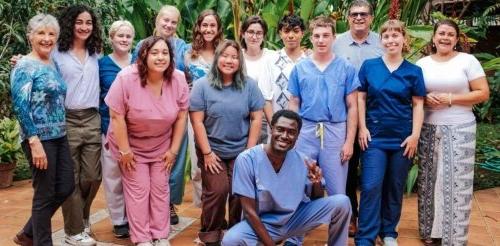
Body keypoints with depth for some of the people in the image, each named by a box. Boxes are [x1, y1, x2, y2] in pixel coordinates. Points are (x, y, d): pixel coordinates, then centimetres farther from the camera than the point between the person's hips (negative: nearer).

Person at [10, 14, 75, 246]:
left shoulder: (53, 64, 12)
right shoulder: (25, 66, -11)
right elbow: (19, 106, -17)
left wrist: (60, 132, 14)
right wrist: (35, 142, -22)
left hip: (59, 136, 8)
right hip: (39, 138, -8)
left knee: (65, 187, 11)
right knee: (45, 194, 1)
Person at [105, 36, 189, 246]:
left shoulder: (178, 80, -13)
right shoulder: (126, 78, -24)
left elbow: (181, 116, -4)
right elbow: (117, 116, -19)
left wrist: (173, 150, -3)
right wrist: (124, 150, -16)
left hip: (161, 146, 3)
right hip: (131, 144, -3)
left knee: (160, 189, 9)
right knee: (138, 190, 0)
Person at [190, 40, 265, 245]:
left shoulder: (249, 85, 2)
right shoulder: (202, 85, -5)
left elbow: (256, 118, 3)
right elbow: (197, 122, -7)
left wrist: (250, 150, -2)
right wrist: (207, 152, -10)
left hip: (241, 151, 2)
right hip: (212, 150, -2)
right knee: (217, 190, -9)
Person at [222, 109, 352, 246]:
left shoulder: (302, 160, -10)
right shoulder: (246, 159, -20)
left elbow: (317, 199, 2)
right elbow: (249, 211, -17)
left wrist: (317, 183, -21)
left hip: (296, 218, 3)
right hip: (262, 222, -3)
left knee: (341, 202, -15)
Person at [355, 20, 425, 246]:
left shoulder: (413, 71, 3)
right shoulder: (369, 66, 2)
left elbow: (418, 105, 3)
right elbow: (360, 98, 3)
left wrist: (415, 135, -5)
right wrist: (362, 128, -5)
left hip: (402, 138, 1)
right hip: (374, 135, -1)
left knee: (395, 187, 10)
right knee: (371, 187, -6)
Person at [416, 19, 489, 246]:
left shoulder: (467, 60, -1)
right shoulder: (422, 63, 8)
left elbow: (483, 93, -5)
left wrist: (450, 99, -14)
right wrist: (426, 98, -9)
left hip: (459, 129, -3)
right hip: (429, 129, 3)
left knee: (456, 181, -3)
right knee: (430, 179, 6)